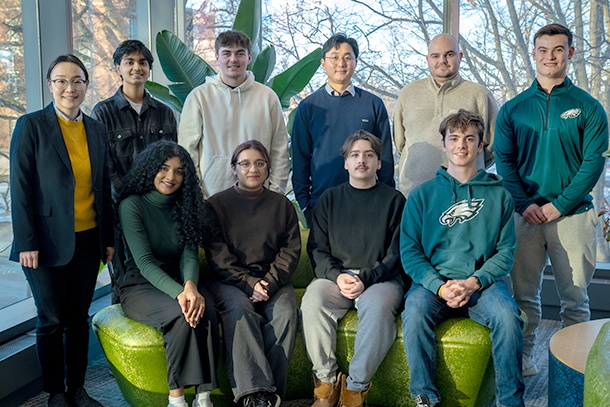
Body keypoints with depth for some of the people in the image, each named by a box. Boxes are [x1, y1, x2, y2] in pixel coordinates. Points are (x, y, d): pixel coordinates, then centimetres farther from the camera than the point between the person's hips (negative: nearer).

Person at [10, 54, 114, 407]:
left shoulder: (97, 130, 9)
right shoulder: (31, 126, -5)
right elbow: (20, 187, -7)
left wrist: (109, 238, 10)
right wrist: (26, 242, -12)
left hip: (87, 240, 4)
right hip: (48, 242, -4)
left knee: (79, 318, 11)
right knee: (52, 320, 5)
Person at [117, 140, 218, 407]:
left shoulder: (185, 206, 7)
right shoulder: (132, 205, -8)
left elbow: (190, 254, -3)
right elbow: (144, 262, -16)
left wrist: (190, 285, -26)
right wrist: (178, 293, -32)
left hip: (179, 282, 4)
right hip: (140, 286, -4)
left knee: (206, 312, -29)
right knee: (183, 315, -32)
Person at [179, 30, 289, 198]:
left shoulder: (268, 97, 6)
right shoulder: (198, 97, 3)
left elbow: (280, 151, 9)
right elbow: (187, 150, 2)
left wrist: (275, 191, 2)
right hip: (210, 196, -1)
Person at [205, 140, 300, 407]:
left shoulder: (282, 205, 15)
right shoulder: (217, 204, 8)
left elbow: (291, 250, 7)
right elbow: (217, 255, -2)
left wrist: (269, 282, -10)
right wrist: (248, 283, -15)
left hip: (274, 280, 2)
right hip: (229, 281, -2)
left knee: (285, 313, -28)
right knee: (239, 309, -32)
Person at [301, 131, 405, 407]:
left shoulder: (394, 200, 8)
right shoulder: (329, 199, 14)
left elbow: (397, 254, 1)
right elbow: (317, 249, 9)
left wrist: (365, 279, -14)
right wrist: (337, 276, -10)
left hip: (380, 279, -2)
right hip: (334, 277, 2)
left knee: (378, 306, -34)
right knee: (312, 300, -29)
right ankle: (326, 382, -16)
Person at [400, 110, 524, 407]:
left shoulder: (498, 195, 11)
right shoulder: (422, 194, 10)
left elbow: (506, 250, 6)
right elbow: (410, 251, 4)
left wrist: (473, 282, -11)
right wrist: (440, 286, -13)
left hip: (483, 282, 0)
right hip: (433, 281, 0)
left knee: (506, 315, -30)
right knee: (414, 312, -31)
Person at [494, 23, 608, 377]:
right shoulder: (513, 109, 9)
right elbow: (504, 160, 5)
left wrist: (558, 205, -12)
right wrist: (524, 203, -8)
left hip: (573, 214, -1)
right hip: (525, 214, 1)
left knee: (575, 296, 5)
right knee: (524, 292, 7)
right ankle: (523, 356, 21)